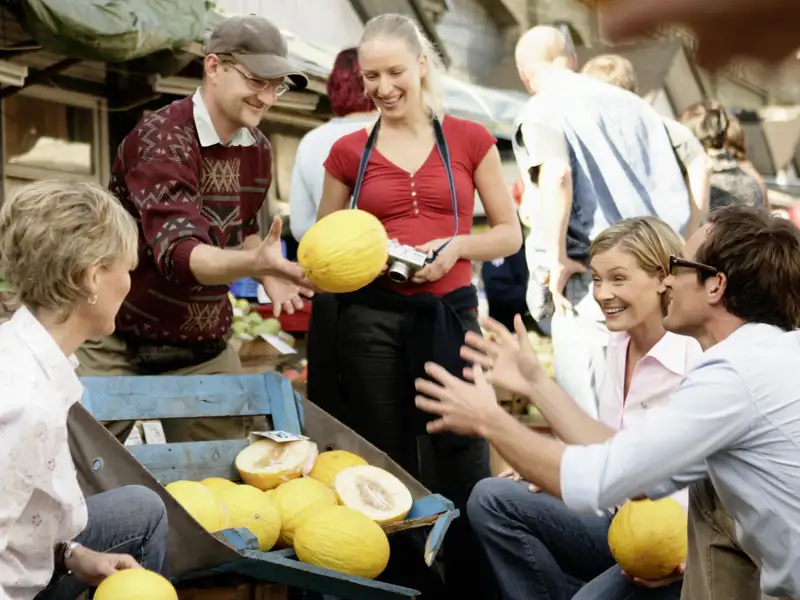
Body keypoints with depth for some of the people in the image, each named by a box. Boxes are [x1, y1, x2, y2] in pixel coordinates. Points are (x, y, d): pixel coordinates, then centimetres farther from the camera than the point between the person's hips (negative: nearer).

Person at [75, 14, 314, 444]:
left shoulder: (258, 148, 2)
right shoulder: (161, 139, -21)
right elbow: (177, 253, -33)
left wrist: (266, 271, -3)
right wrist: (254, 263, -51)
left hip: (204, 348, 6)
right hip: (118, 343, -6)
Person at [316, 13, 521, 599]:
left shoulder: (470, 140, 4)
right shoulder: (349, 151, 5)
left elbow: (510, 234, 6)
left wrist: (456, 247, -12)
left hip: (450, 315, 0)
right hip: (372, 319, 1)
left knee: (463, 472, 2)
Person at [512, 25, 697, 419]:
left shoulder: (541, 110, 0)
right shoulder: (632, 103, 16)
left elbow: (556, 174, -20)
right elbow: (676, 195, 14)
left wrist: (557, 259, -15)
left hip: (590, 280, -6)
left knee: (589, 415, -3)